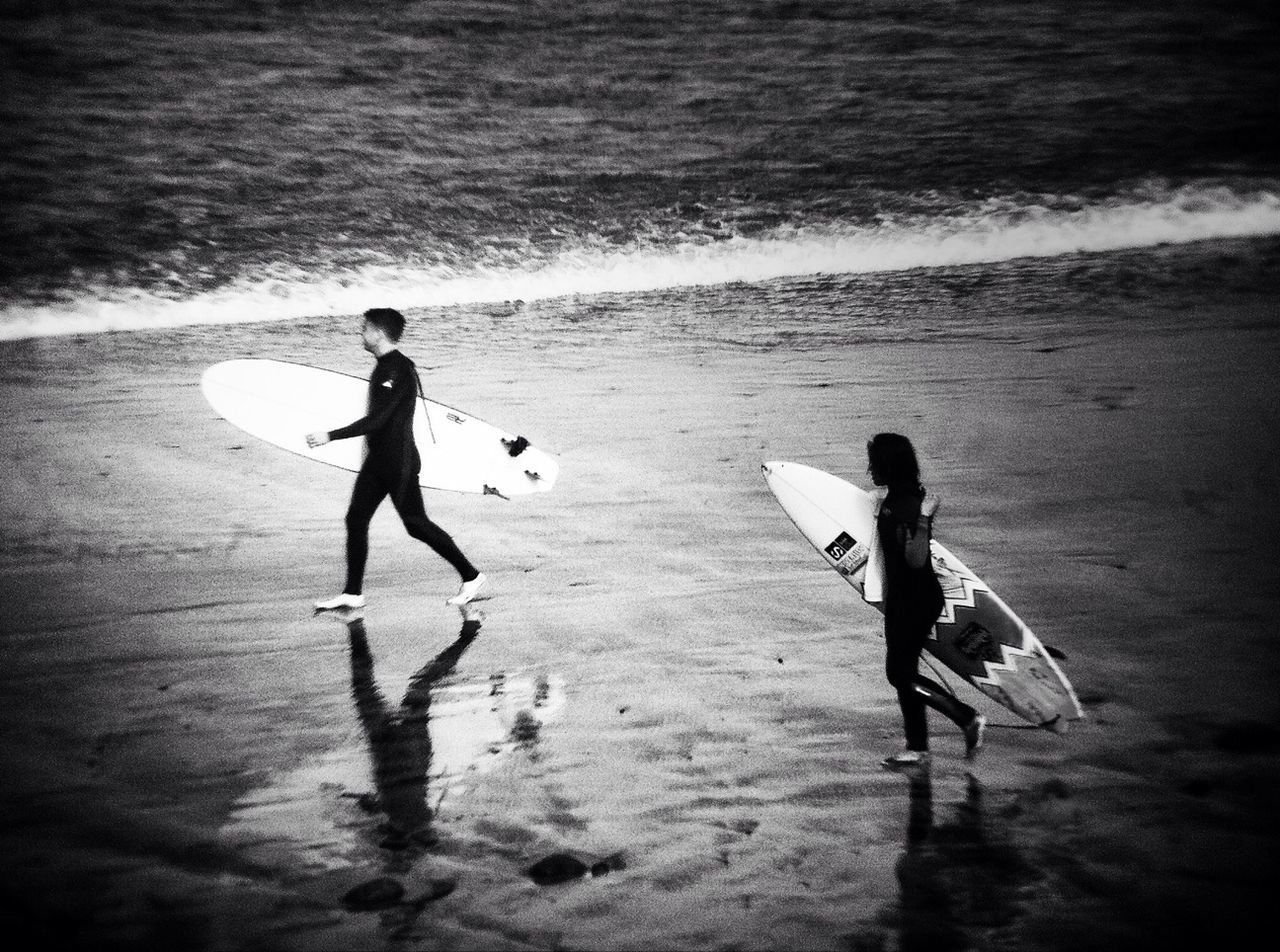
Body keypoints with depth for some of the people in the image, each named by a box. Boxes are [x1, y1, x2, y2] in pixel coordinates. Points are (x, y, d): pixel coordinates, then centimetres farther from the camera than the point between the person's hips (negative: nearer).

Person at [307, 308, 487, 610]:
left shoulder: (398, 370, -20)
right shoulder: (385, 366, 11)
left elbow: (377, 419, -26)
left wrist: (330, 436, -26)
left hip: (398, 463, -9)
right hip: (378, 460, 9)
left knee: (416, 524, -2)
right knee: (356, 519, 6)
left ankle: (471, 576, 10)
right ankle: (352, 593, 12)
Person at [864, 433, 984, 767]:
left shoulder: (909, 504, -22)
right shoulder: (892, 501, 7)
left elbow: (916, 559, -30)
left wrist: (923, 520, -37)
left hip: (917, 599, -10)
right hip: (902, 599, 10)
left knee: (901, 673, -3)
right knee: (901, 671, 14)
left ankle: (969, 718, 3)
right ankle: (917, 747, 22)